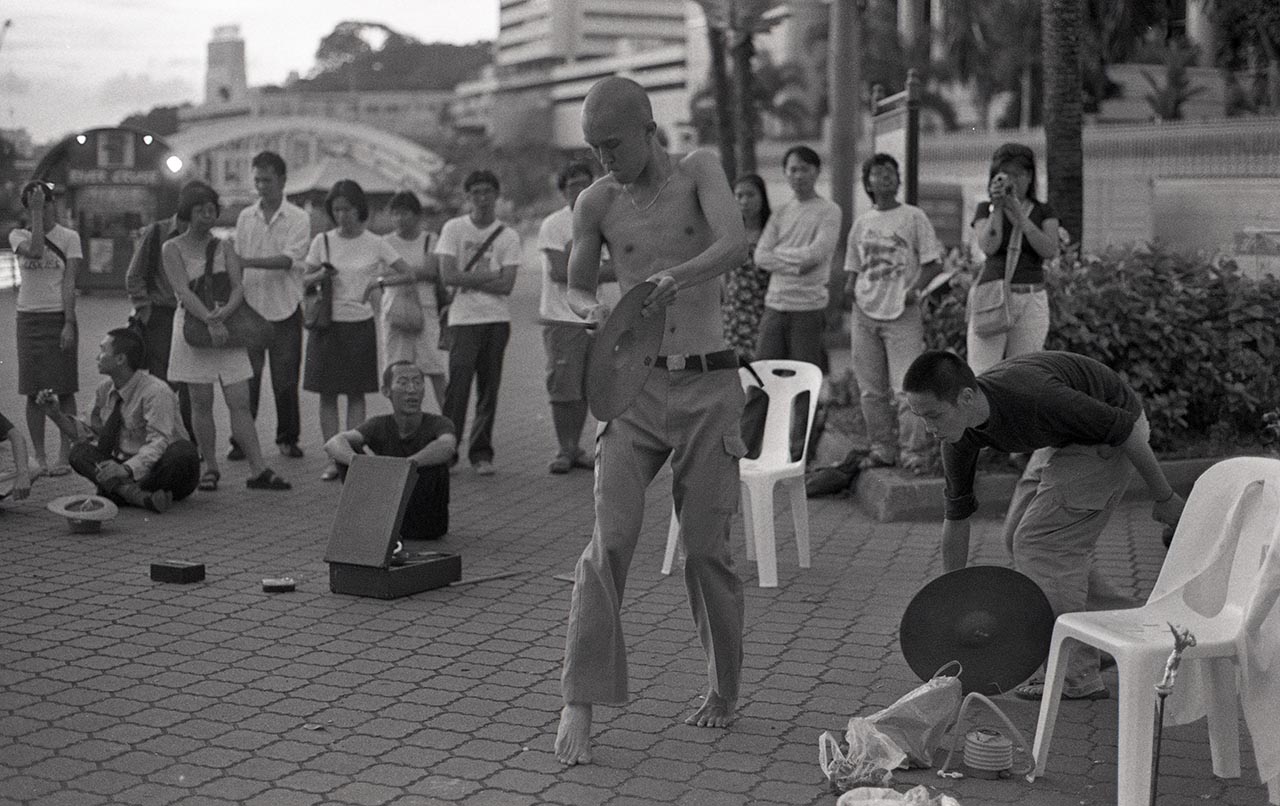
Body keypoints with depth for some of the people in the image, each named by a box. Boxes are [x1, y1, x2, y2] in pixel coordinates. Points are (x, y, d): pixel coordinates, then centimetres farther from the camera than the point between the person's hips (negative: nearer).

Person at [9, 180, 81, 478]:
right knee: (33, 391, 3)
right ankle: (39, 457, 9)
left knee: (63, 390, -3)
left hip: (59, 317, -2)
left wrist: (69, 324, -12)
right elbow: (35, 252, -17)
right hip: (28, 318, 2)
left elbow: (68, 283, -5)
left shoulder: (69, 237, 1)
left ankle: (64, 456, 2)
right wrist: (37, 215, -13)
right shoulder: (18, 236, 6)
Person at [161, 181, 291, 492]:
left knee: (240, 403, -3)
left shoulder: (224, 247, 11)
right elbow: (183, 291, -13)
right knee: (201, 403, 3)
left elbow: (238, 286, -2)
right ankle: (210, 468, 13)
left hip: (228, 328, 2)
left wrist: (224, 312, -23)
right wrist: (210, 321, -27)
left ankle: (258, 470, -7)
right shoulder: (172, 249, 1)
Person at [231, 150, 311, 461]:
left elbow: (289, 259, -15)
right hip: (250, 307, 2)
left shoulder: (298, 218, -2)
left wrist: (249, 261, -24)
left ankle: (288, 438, 16)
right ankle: (241, 441, 8)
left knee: (285, 378, 3)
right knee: (246, 378, 1)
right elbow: (237, 261, 11)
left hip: (285, 308, -2)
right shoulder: (245, 217, 9)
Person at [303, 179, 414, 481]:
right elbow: (305, 281, 8)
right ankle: (334, 459, 5)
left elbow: (408, 273, 0)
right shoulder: (322, 241, 2)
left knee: (356, 394, 1)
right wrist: (320, 275, -13)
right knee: (327, 394, 1)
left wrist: (380, 281, -14)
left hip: (360, 323, -1)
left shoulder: (375, 244, -1)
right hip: (328, 322, 1)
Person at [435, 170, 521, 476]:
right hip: (464, 319, -2)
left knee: (489, 388, 3)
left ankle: (481, 453, 11)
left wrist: (468, 282, -8)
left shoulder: (508, 236, 6)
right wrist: (489, 276, -5)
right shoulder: (453, 228, 3)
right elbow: (448, 275, -7)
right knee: (458, 385, -9)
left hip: (497, 319, 2)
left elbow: (506, 286, -4)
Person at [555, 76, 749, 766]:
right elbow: (574, 285, 16)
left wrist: (678, 276, -38)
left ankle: (724, 689, 24)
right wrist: (590, 310, -8)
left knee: (706, 551, 4)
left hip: (708, 385, -1)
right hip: (636, 385, 1)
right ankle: (580, 704, -7)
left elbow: (735, 246, -18)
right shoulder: (596, 203, 4)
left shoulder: (699, 169, -1)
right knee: (609, 541, -11)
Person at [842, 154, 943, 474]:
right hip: (865, 313, 5)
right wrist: (850, 286, 3)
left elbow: (933, 261, 0)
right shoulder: (861, 222, 14)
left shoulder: (913, 217, 2)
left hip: (902, 314, -5)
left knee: (905, 388, -12)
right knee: (871, 389, 7)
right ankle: (883, 448, 16)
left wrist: (915, 289, -14)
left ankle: (915, 453, -7)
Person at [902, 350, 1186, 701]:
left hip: (1113, 431, -8)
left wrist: (1165, 497, -13)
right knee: (1018, 536, 7)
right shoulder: (961, 437, -14)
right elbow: (957, 515, -1)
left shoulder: (1034, 397, -38)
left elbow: (1123, 427, -26)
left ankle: (1077, 677, -4)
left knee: (1041, 540, -12)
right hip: (1067, 436, 8)